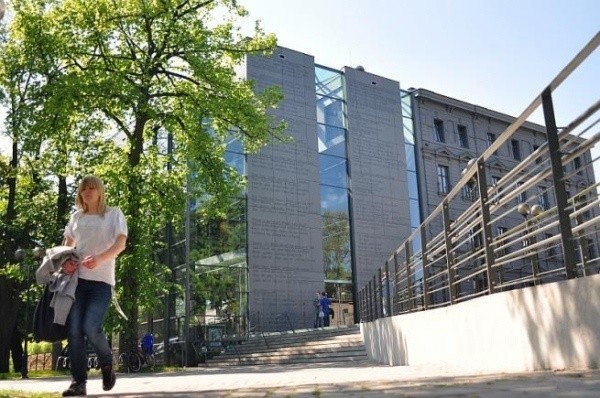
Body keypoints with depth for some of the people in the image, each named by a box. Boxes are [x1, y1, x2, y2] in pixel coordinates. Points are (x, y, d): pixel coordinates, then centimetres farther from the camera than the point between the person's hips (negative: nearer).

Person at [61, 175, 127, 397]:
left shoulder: (114, 214, 5)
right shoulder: (76, 217, 18)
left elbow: (121, 244, -7)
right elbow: (67, 245, 23)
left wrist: (99, 259, -26)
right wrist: (65, 261, -1)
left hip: (101, 280, -4)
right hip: (77, 278, 4)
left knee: (91, 327, -16)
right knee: (74, 330, -6)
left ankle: (107, 365, 12)